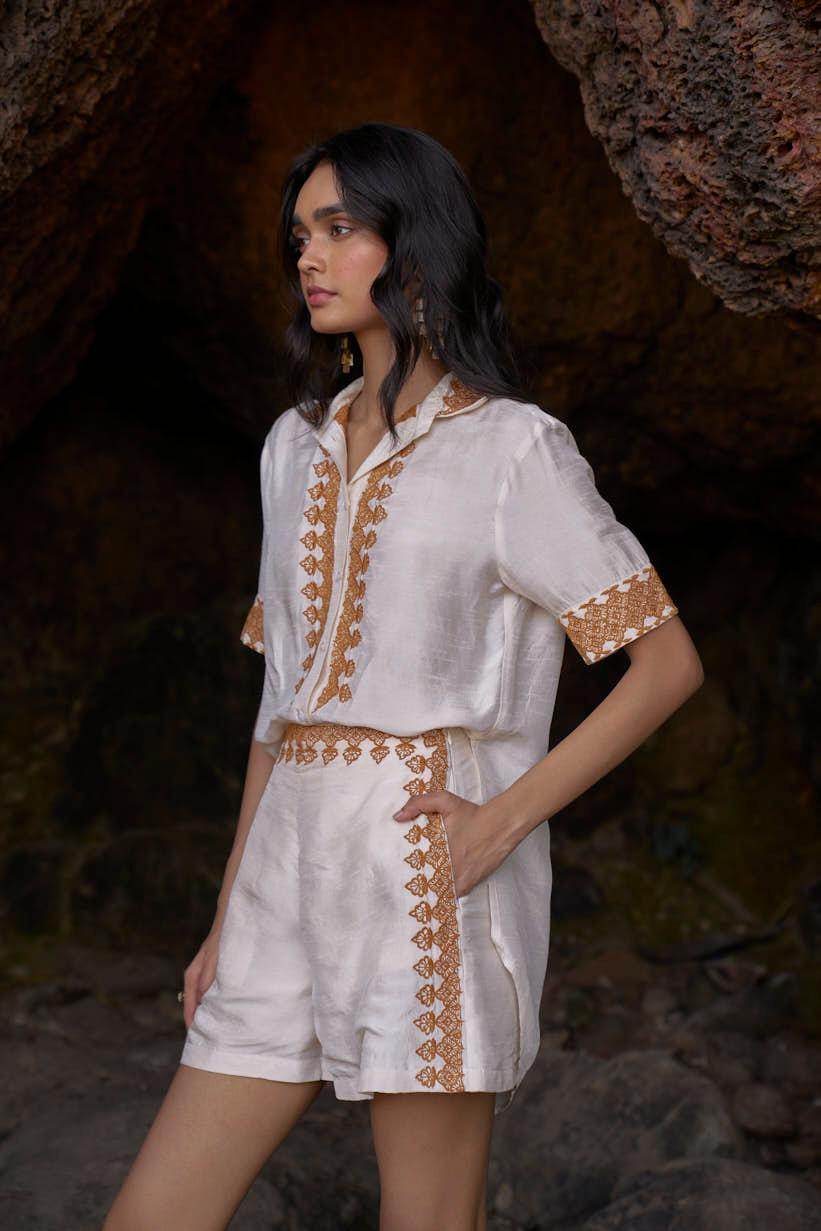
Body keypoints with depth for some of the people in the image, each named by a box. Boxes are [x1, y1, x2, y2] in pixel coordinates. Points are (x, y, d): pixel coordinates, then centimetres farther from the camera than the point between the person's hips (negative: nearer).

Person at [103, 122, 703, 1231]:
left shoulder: (512, 448, -2)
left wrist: (506, 817, -13)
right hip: (293, 868, 6)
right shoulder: (297, 447, 17)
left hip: (430, 865, -6)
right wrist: (230, 917, 16)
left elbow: (669, 662, -5)